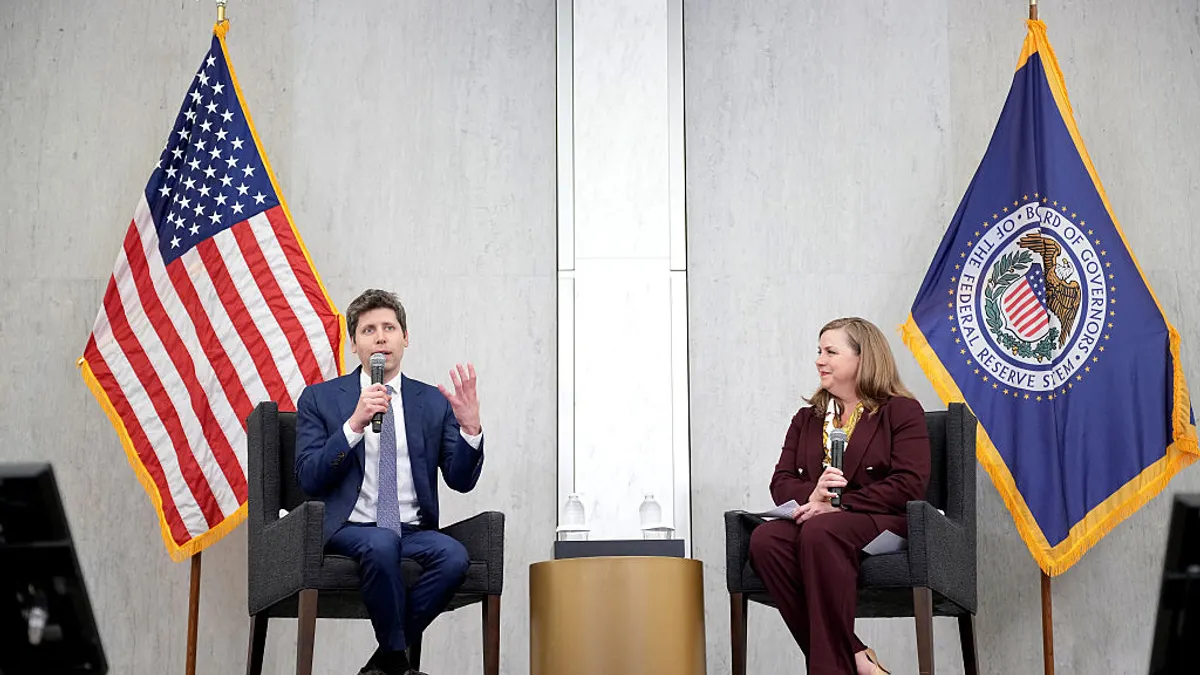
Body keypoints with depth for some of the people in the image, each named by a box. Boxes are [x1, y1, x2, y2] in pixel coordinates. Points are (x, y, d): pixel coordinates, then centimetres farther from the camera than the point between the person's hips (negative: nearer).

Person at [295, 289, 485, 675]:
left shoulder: (434, 402, 12)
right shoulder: (319, 399, 6)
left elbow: (461, 481, 6)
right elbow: (309, 479, -6)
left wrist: (470, 427, -13)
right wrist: (355, 423, -18)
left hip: (413, 532, 3)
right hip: (348, 530, -2)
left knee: (454, 555, -31)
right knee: (381, 542, -37)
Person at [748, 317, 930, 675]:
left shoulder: (901, 411, 7)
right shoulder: (807, 419, 24)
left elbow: (909, 484, -8)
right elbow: (781, 482, 14)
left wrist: (839, 504, -17)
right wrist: (811, 496, -12)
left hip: (884, 522, -5)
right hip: (814, 520, 5)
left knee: (820, 532, -40)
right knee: (764, 539, -31)